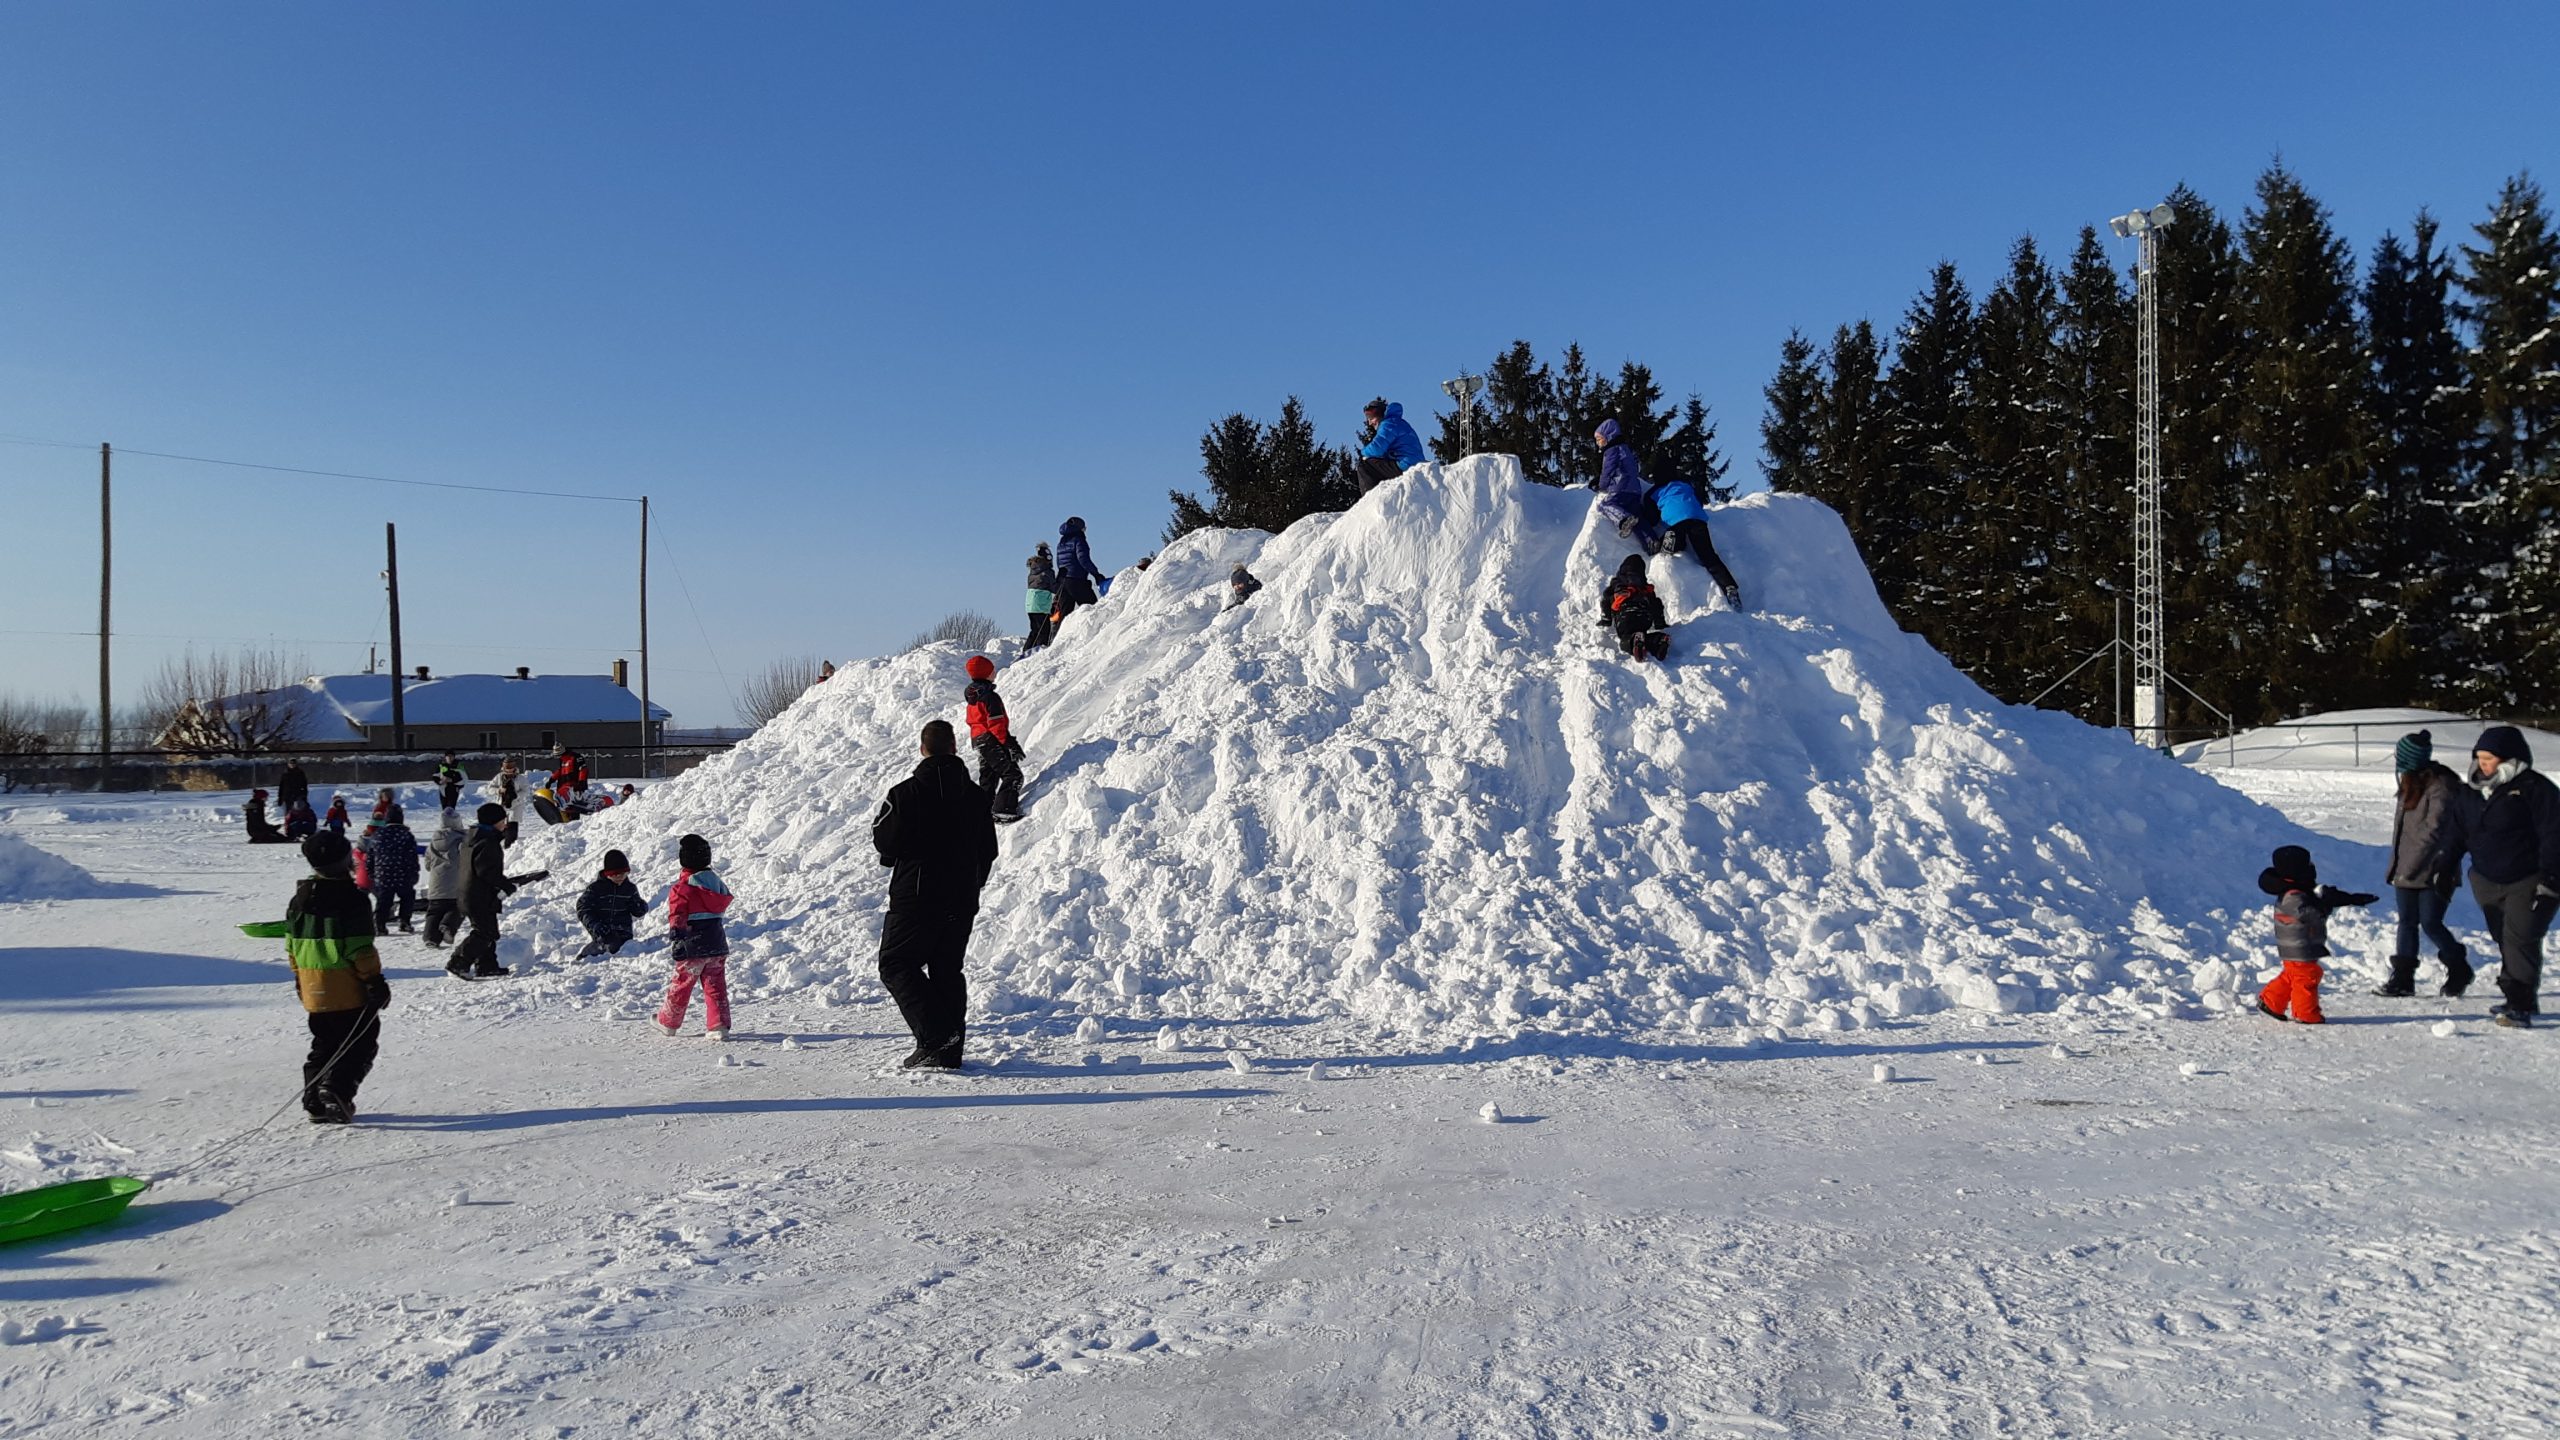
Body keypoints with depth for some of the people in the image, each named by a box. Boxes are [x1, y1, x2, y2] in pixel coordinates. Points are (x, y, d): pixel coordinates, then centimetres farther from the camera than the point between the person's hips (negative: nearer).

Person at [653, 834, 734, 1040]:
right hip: (718, 945, 5)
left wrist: (675, 939, -20)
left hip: (693, 947, -5)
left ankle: (668, 1023, 27)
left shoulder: (681, 888, -12)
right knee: (715, 987, 6)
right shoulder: (716, 882, 8)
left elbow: (677, 917, -18)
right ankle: (719, 1026, -2)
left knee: (680, 986, 11)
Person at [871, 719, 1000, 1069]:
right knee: (947, 970, 14)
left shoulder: (905, 793, -11)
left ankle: (934, 1035, -11)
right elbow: (989, 850, 9)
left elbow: (885, 841, -10)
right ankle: (949, 1050, 10)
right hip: (962, 901, 5)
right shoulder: (975, 795, 4)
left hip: (915, 896, -5)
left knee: (896, 965, 6)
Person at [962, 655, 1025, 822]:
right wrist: (1010, 743, -18)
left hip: (977, 741, 10)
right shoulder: (990, 697, -19)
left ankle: (983, 810, 23)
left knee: (987, 777, 19)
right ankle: (1004, 811, -17)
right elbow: (997, 725, -22)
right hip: (992, 741, -10)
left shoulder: (972, 697, 11)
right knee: (1013, 775, -9)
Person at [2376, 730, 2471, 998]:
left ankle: (2459, 970, 18)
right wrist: (2397, 866, 17)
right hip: (2406, 871, 8)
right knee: (2407, 923, 7)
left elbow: (2433, 831, -22)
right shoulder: (2412, 784, 12)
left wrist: (2411, 868, -25)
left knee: (2430, 924, -4)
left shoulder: (2440, 788, -16)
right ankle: (2402, 978, 9)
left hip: (2433, 873, -8)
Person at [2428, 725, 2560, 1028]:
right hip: (2487, 883, 7)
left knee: (2520, 940, -12)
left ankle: (2520, 1006, -12)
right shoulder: (2470, 793, 9)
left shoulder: (2534, 788, -11)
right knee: (2504, 942, 11)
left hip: (2527, 883, -7)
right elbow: (2456, 833, 16)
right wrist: (2441, 865, 7)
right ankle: (2521, 1000, 21)